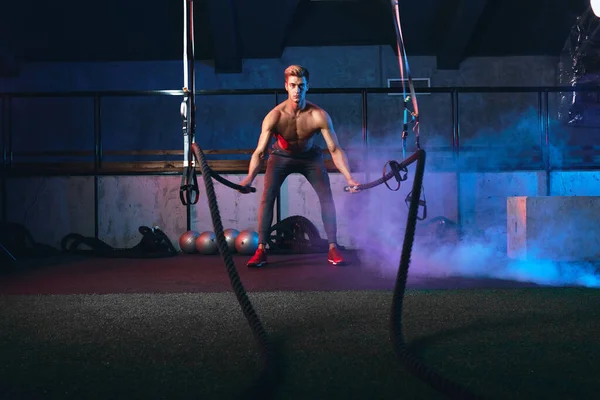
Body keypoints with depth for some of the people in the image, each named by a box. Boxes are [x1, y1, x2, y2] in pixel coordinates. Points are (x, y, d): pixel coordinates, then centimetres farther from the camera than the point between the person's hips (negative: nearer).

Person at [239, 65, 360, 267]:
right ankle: (261, 251, -9)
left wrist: (349, 177, -37)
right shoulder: (274, 116, -31)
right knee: (267, 198, -15)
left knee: (326, 197, -12)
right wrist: (249, 178, -48)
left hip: (310, 156, 1)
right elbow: (259, 152, -31)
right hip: (281, 156, -1)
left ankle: (333, 248, 0)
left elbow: (335, 149, -25)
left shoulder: (319, 116, -30)